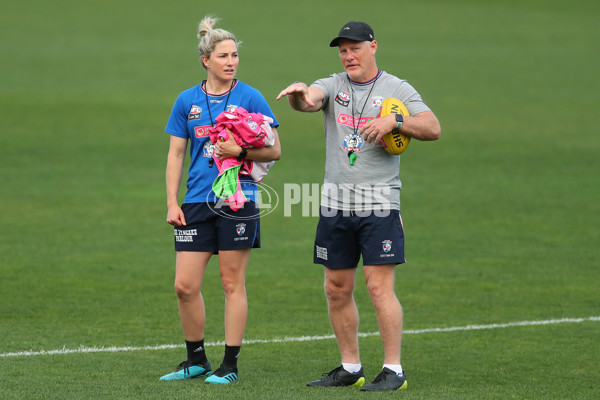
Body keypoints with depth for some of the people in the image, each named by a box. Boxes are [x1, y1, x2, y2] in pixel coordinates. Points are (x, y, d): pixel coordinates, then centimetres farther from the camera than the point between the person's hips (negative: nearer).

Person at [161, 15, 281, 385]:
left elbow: (274, 150, 0)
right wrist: (172, 203, 4)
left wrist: (240, 151, -17)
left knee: (233, 282, 1)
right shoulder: (187, 101, 7)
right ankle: (196, 360, 17)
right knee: (185, 285, 0)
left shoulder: (250, 98, -1)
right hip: (197, 202, 3)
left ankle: (230, 365, 9)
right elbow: (175, 155, 11)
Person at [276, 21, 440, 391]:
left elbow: (433, 128, -7)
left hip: (379, 202, -4)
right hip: (335, 203, 4)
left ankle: (394, 370, -7)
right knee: (337, 288, 7)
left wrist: (394, 121, -22)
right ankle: (351, 368, 18)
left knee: (380, 286, -11)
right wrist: (300, 93, -37)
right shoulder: (333, 86, 9)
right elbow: (310, 99, -14)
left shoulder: (397, 89, 3)